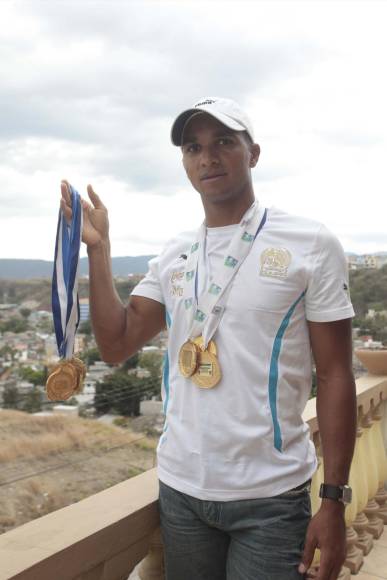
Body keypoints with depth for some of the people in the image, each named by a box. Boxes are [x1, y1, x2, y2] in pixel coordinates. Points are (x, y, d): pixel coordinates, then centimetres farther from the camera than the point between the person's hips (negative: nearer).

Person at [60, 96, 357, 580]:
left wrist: (334, 500, -10)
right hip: (179, 486, 5)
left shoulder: (311, 244, -8)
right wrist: (97, 247, -3)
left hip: (270, 497, -4)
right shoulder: (173, 255, 6)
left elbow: (334, 377, -7)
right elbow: (116, 346, 2)